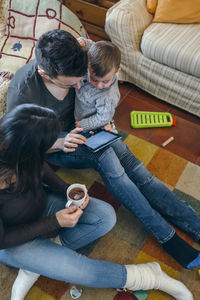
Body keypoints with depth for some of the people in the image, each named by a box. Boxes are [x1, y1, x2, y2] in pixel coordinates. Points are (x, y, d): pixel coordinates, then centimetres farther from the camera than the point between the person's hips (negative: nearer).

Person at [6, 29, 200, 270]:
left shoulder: (72, 71, -15)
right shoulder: (21, 93, -28)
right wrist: (61, 143, -32)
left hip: (78, 126, 5)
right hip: (51, 144, -4)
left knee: (130, 162, -19)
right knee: (105, 156, -33)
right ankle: (166, 236, -23)